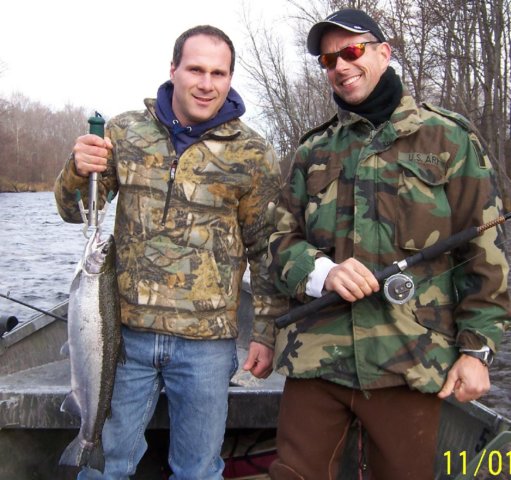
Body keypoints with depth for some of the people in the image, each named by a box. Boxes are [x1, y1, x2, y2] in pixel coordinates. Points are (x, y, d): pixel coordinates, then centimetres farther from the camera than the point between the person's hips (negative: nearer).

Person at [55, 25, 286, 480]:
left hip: (206, 343, -1)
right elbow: (75, 211, 8)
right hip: (126, 332, 2)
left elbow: (267, 249, 0)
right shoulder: (125, 131, 2)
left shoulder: (252, 154, -5)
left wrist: (266, 332, -1)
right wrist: (79, 171, -14)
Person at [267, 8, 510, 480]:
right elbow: (282, 242, 11)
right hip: (316, 354, 3)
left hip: (410, 361, -2)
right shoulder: (313, 150, 14)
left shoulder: (447, 136, 3)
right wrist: (323, 272, -11)